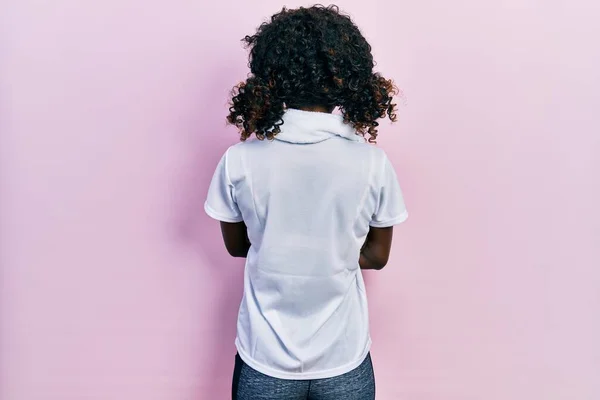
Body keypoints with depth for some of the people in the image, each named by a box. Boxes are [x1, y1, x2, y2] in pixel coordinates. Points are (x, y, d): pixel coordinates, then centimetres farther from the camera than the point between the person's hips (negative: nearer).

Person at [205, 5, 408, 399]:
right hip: (344, 359, 0)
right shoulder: (374, 163, -14)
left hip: (265, 359, 0)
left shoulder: (239, 161, -14)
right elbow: (376, 256, -1)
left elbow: (237, 245, 1)